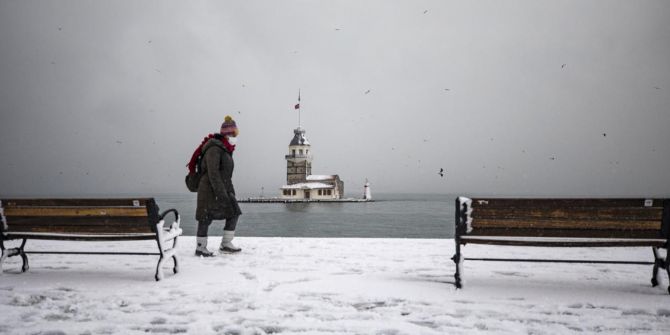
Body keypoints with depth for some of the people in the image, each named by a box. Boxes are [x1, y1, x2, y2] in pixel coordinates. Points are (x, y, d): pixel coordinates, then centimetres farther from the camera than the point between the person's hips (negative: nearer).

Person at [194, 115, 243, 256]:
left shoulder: (226, 150, 15)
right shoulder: (214, 149, -15)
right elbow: (213, 172, -23)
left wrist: (231, 191, 18)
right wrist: (221, 193, -25)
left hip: (222, 189, 9)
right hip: (209, 190, -9)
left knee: (233, 214, 4)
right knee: (206, 218, -1)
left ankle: (226, 244, 10)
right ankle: (200, 248, 10)